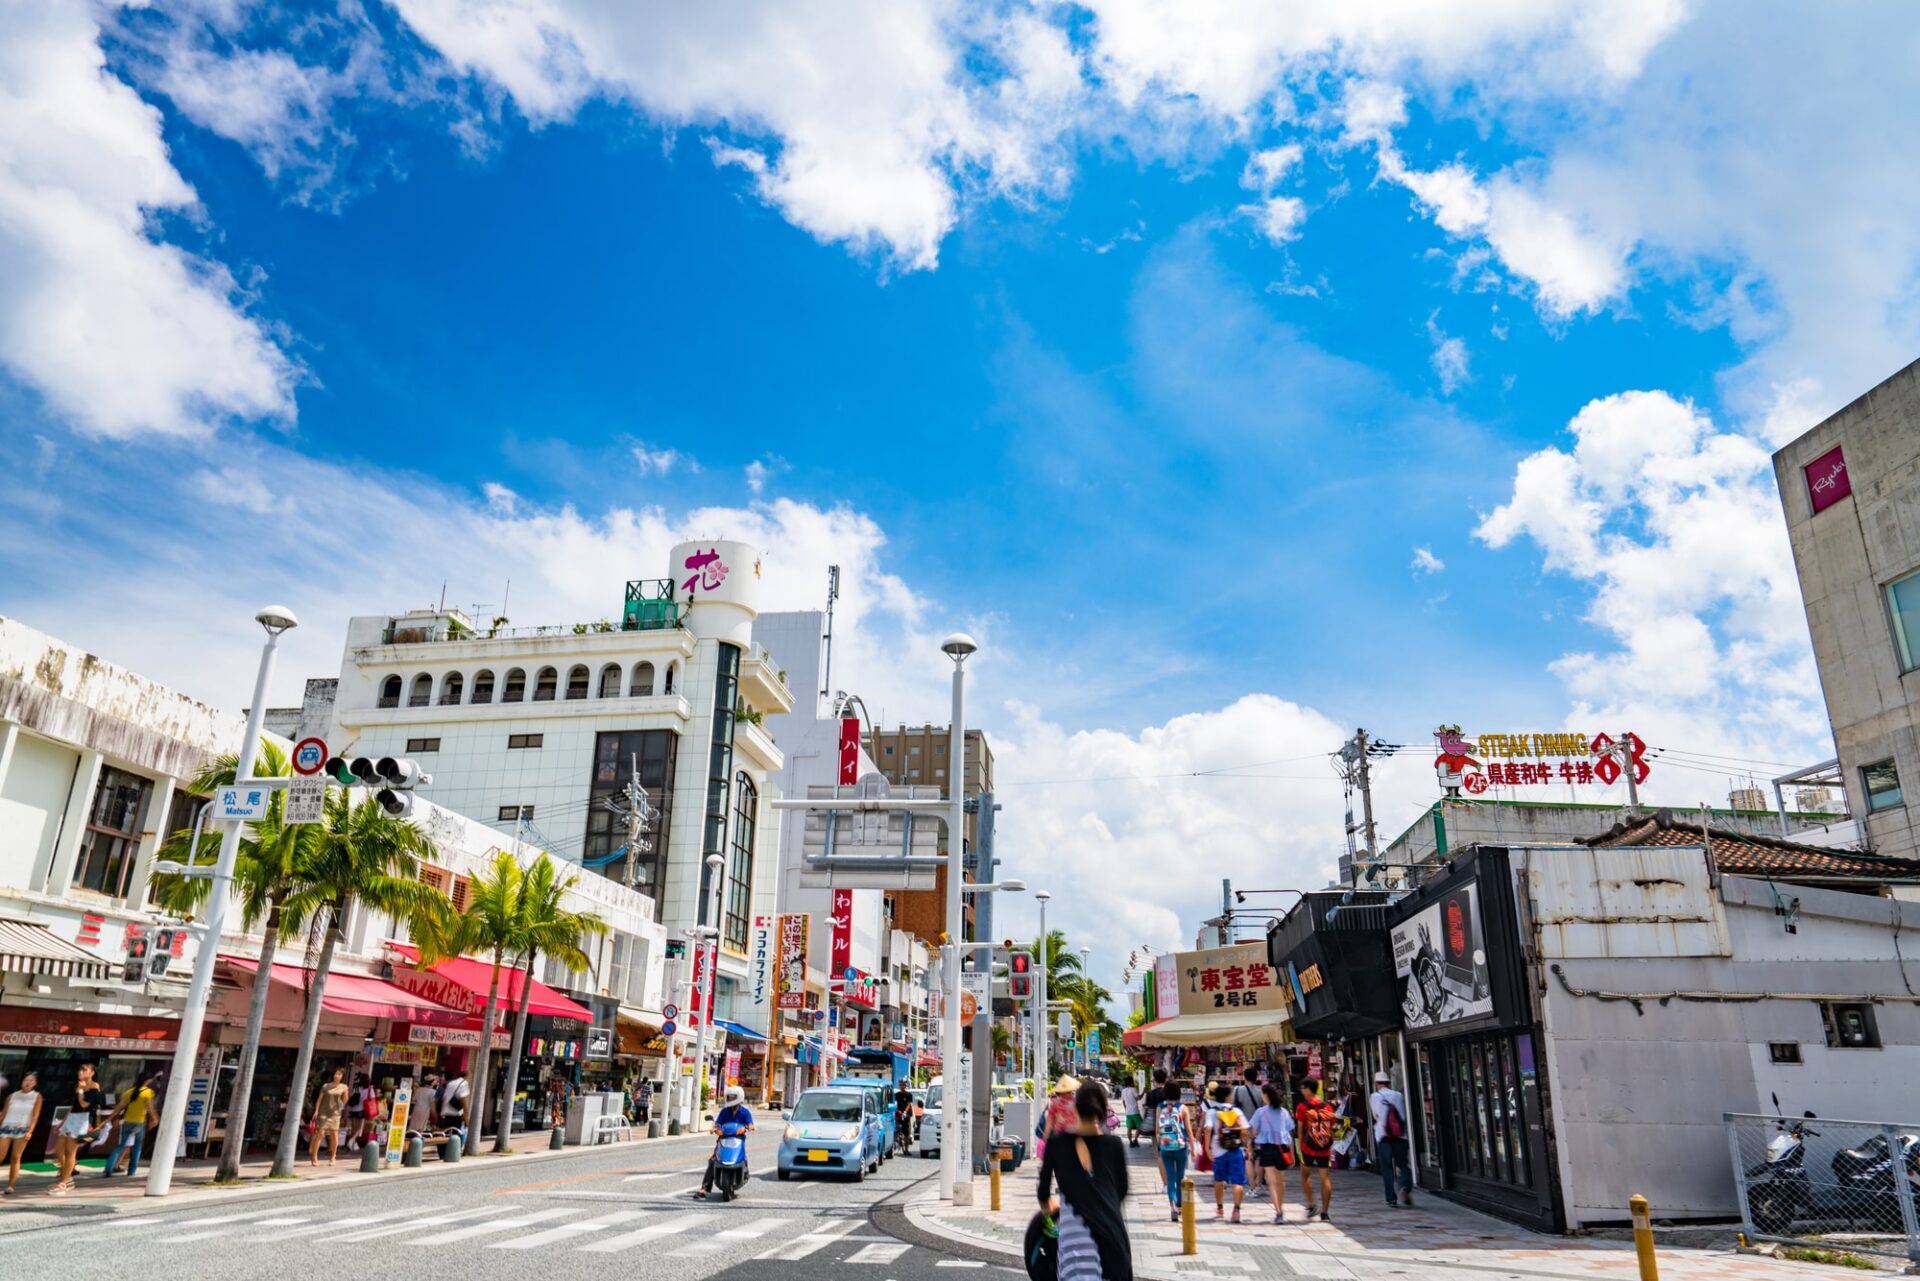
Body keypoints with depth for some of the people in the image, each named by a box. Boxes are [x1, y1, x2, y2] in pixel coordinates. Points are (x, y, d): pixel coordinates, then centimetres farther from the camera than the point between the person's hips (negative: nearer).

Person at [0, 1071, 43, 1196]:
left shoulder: (37, 1097, 4)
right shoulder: (12, 1096, 9)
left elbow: (35, 1116, -1)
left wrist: (29, 1131, -11)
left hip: (22, 1129, -1)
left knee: (15, 1158, -4)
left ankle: (10, 1186, 0)